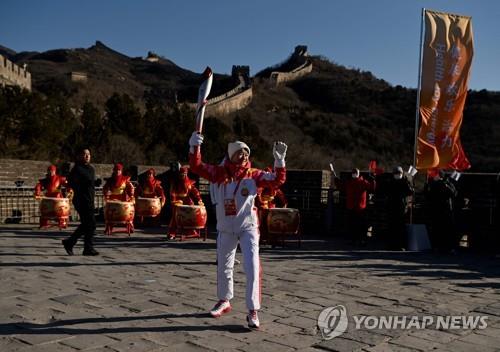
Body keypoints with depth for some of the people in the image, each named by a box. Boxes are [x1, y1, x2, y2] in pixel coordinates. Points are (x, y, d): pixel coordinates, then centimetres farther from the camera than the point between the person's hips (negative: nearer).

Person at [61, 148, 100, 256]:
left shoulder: (91, 168, 16)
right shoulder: (77, 169, -10)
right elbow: (71, 182, -16)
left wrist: (96, 182, 8)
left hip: (90, 200, 9)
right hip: (82, 200, -9)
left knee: (86, 224, 14)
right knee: (91, 224, -8)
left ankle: (69, 242, 25)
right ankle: (88, 248, 1)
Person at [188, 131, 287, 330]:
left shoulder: (253, 175, -6)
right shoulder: (220, 173, -3)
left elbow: (277, 181, -13)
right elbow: (197, 167, -9)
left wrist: (279, 160, -27)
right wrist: (194, 147, -23)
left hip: (248, 227, -2)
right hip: (225, 228, 3)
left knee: (252, 268, -13)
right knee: (223, 267, 17)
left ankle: (253, 311, -4)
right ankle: (224, 301, 40)